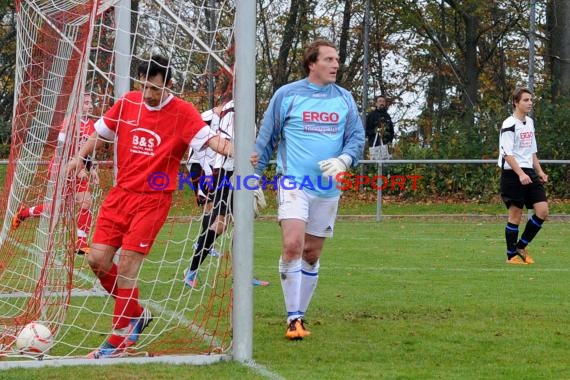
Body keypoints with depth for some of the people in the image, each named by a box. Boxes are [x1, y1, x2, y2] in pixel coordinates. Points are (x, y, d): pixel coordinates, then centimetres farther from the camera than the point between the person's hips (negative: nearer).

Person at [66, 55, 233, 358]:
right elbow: (102, 132, 18)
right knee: (97, 259, 1)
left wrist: (233, 151, -44)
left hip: (153, 199, -5)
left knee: (126, 266, -10)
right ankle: (135, 314, 24)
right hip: (120, 193, 5)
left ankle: (120, 338, 5)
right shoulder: (127, 103, 3)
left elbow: (208, 137, -26)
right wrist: (80, 158, 19)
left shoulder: (182, 112, -12)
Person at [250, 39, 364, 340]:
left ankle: (299, 316, 21)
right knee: (292, 245, -21)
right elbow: (265, 140, 6)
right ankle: (293, 318, -16)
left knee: (312, 254, 8)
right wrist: (254, 179, 4)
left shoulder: (344, 98, 10)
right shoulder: (286, 95, 1)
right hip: (294, 182, -4)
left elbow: (357, 137, 9)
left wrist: (343, 160, -12)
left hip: (328, 189, 4)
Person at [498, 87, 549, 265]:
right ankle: (511, 255, 10)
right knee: (515, 215, -3)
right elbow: (507, 154, -18)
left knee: (543, 210, -3)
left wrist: (539, 171, 15)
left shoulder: (530, 122, 14)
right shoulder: (509, 125, -11)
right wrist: (521, 174, -26)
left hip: (529, 173, 8)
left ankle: (521, 247, 12)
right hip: (512, 174, -7)